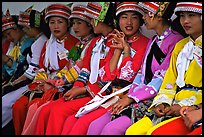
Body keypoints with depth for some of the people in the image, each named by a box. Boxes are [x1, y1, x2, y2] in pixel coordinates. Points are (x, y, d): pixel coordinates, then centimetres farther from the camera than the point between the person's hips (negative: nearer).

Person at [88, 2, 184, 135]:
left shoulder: (175, 41, -7)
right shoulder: (153, 41, 20)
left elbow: (163, 79, -14)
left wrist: (132, 98, -12)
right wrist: (128, 96, 1)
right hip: (139, 98, 8)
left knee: (111, 129, -24)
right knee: (95, 126, -8)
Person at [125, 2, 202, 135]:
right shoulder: (180, 46, 19)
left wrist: (185, 106, -17)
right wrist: (162, 103, 2)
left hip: (194, 109, -7)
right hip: (174, 106, 7)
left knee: (155, 132, -28)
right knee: (132, 131, -10)